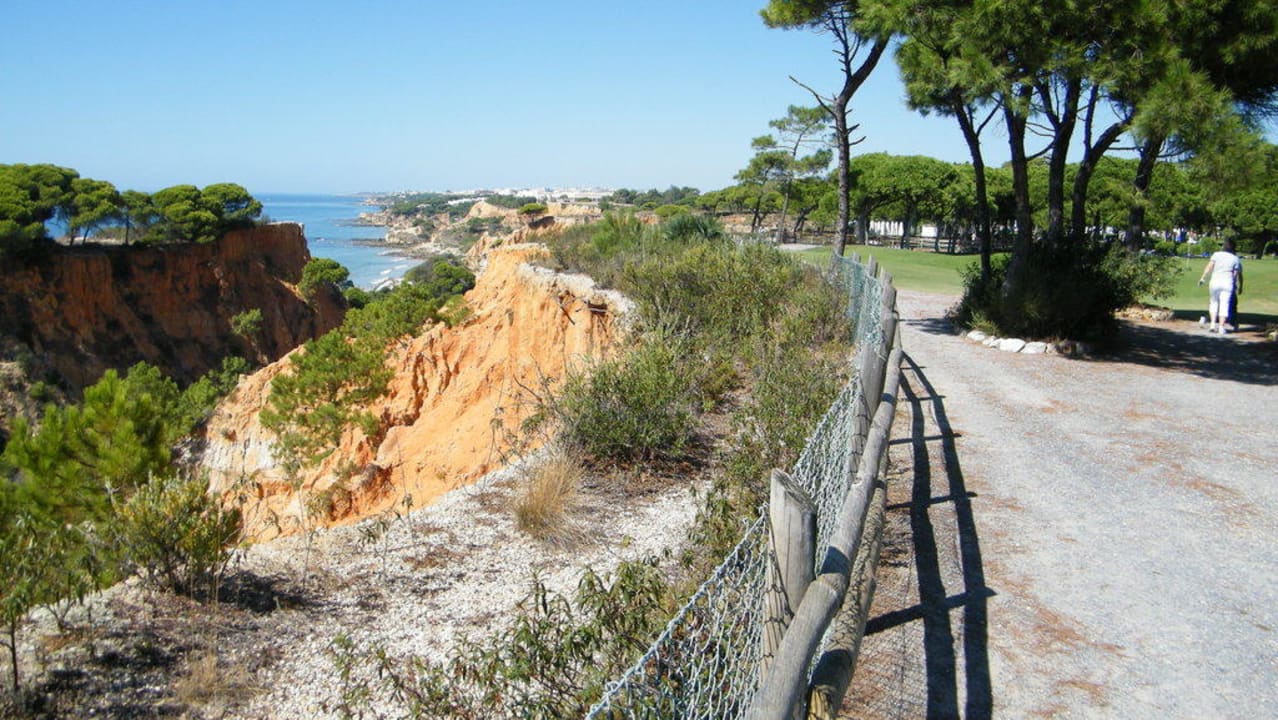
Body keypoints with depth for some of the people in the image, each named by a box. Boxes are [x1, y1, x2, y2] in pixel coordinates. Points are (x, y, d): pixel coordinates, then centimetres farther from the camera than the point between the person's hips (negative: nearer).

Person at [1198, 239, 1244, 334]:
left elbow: (1209, 267, -6)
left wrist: (1203, 278, -6)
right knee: (1224, 305, -1)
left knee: (1214, 302, 16)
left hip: (1215, 282, 1)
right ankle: (1221, 326, -7)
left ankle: (1213, 324, 7)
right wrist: (1240, 287, 10)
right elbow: (1239, 275, 2)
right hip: (1228, 283, -1)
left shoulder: (1216, 254, 4)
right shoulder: (1236, 259, 5)